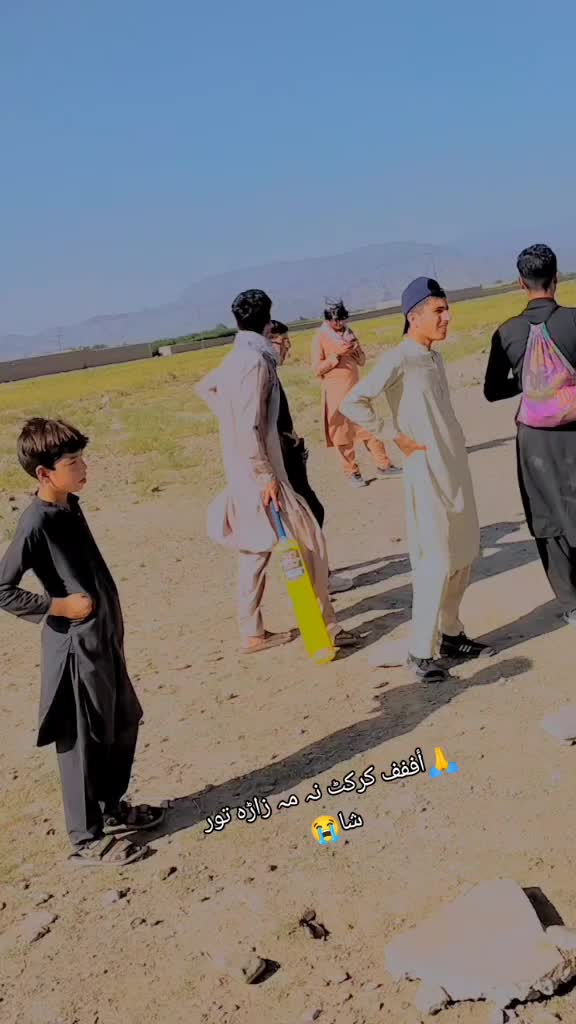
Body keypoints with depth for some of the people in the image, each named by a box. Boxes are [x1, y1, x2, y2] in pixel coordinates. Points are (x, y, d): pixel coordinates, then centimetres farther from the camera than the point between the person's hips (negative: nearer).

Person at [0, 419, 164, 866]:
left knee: (124, 723, 20)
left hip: (105, 640, 9)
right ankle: (88, 839, 20)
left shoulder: (70, 506, 6)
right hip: (76, 647, -9)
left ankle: (112, 807, 39)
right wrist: (59, 606, -18)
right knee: (84, 741, 4)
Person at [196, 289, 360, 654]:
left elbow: (204, 387, 32)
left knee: (256, 549, 15)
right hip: (258, 471, -10)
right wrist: (265, 475, -19)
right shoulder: (256, 361, -17)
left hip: (241, 471, 10)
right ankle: (323, 626, 2)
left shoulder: (234, 359, 11)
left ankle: (253, 632, 22)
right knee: (307, 542, -4)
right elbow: (250, 427, -22)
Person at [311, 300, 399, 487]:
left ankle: (383, 465, 15)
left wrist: (357, 350, -9)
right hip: (335, 393, -5)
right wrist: (337, 354, -20)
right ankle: (352, 473, 10)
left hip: (356, 389, 5)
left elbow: (362, 361, 13)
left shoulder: (349, 333, 10)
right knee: (343, 434, 1)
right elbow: (317, 369, -12)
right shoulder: (320, 338, -7)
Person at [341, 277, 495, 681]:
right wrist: (396, 439, -17)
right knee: (436, 562, -5)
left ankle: (451, 634, 28)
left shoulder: (435, 358, 12)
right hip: (427, 473, -9)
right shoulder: (398, 359, -13)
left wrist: (456, 460, 10)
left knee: (463, 556, 14)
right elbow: (352, 404, -22)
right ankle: (421, 651, 5)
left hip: (457, 469, 9)